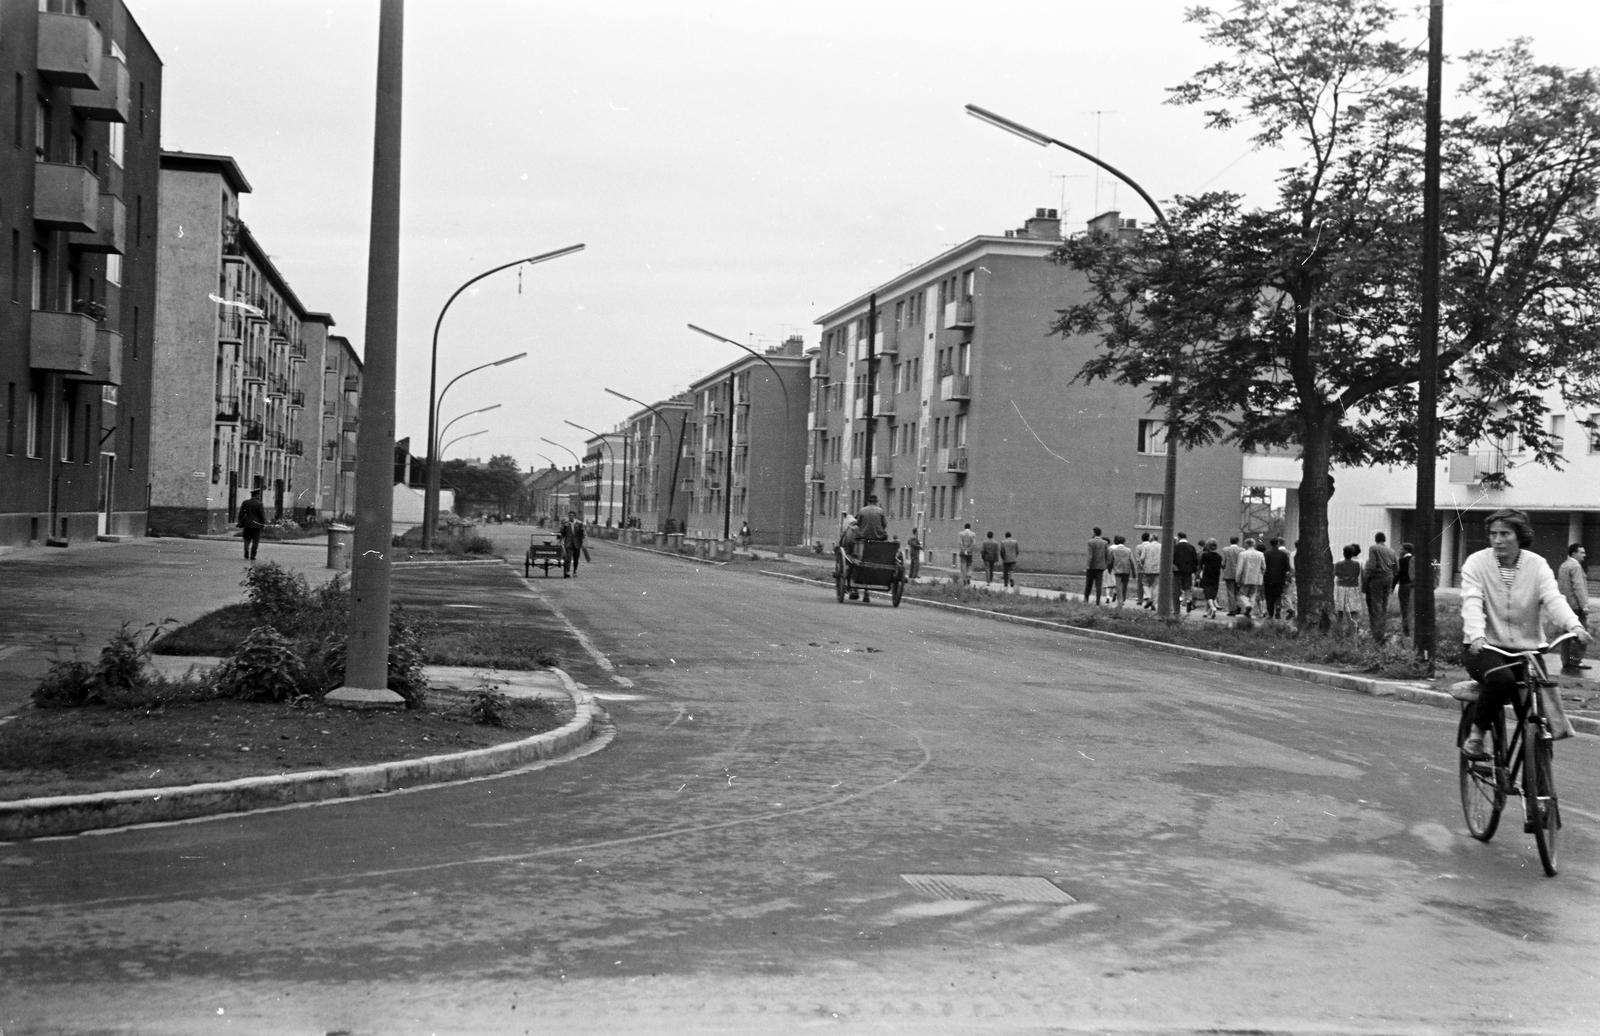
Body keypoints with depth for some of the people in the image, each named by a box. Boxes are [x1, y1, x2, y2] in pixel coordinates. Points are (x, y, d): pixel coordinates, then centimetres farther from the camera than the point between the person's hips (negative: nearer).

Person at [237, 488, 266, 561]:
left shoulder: (245, 503, 3)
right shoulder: (259, 504, -9)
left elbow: (241, 514, 3)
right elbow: (262, 515, -8)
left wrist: (240, 525, 8)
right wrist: (263, 524, 5)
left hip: (247, 525, 3)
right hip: (256, 525, -3)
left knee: (247, 541, 13)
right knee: (255, 541, 4)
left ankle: (246, 556, 3)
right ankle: (252, 557, 0)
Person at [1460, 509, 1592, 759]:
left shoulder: (1537, 565, 2)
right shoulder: (1477, 563, -3)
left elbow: (1553, 599, -14)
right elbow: (1472, 602, -17)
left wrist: (1574, 625, -35)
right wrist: (1476, 635, -38)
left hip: (1527, 649, 2)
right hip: (1485, 647, -2)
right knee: (1501, 679, -36)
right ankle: (1476, 734, -13)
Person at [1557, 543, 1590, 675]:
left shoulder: (1563, 565, 18)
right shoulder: (1575, 566, -12)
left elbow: (1559, 586, 22)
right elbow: (1578, 587, -19)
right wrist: (1584, 605, -20)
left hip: (1565, 605, 10)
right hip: (1576, 606, -10)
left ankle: (1566, 661, 12)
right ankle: (1575, 659, -11)